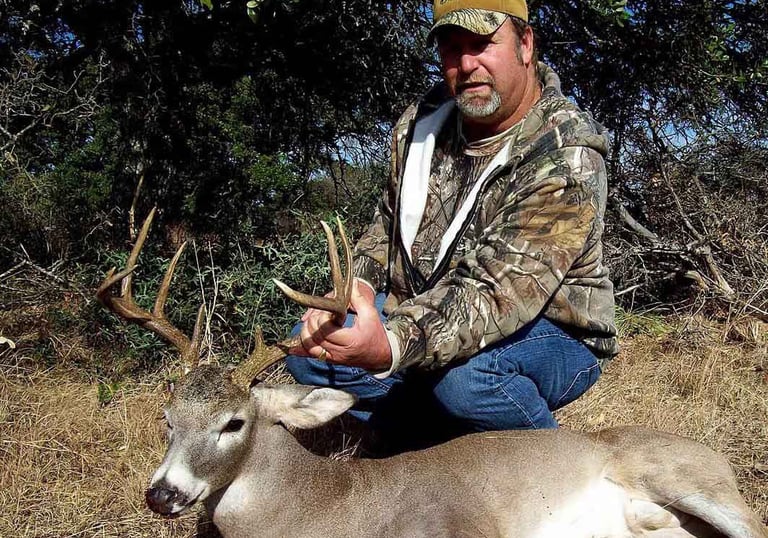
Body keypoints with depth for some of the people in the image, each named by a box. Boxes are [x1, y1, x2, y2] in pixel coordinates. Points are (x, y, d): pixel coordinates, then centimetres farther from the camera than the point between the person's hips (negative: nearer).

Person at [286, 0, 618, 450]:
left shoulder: (567, 157, -23)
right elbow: (389, 224, 13)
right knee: (310, 352, -12)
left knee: (462, 374, -38)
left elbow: (498, 290, -35)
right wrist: (358, 286, -8)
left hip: (550, 334, -6)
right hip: (425, 319, 6)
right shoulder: (424, 122, -1)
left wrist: (391, 345, -51)